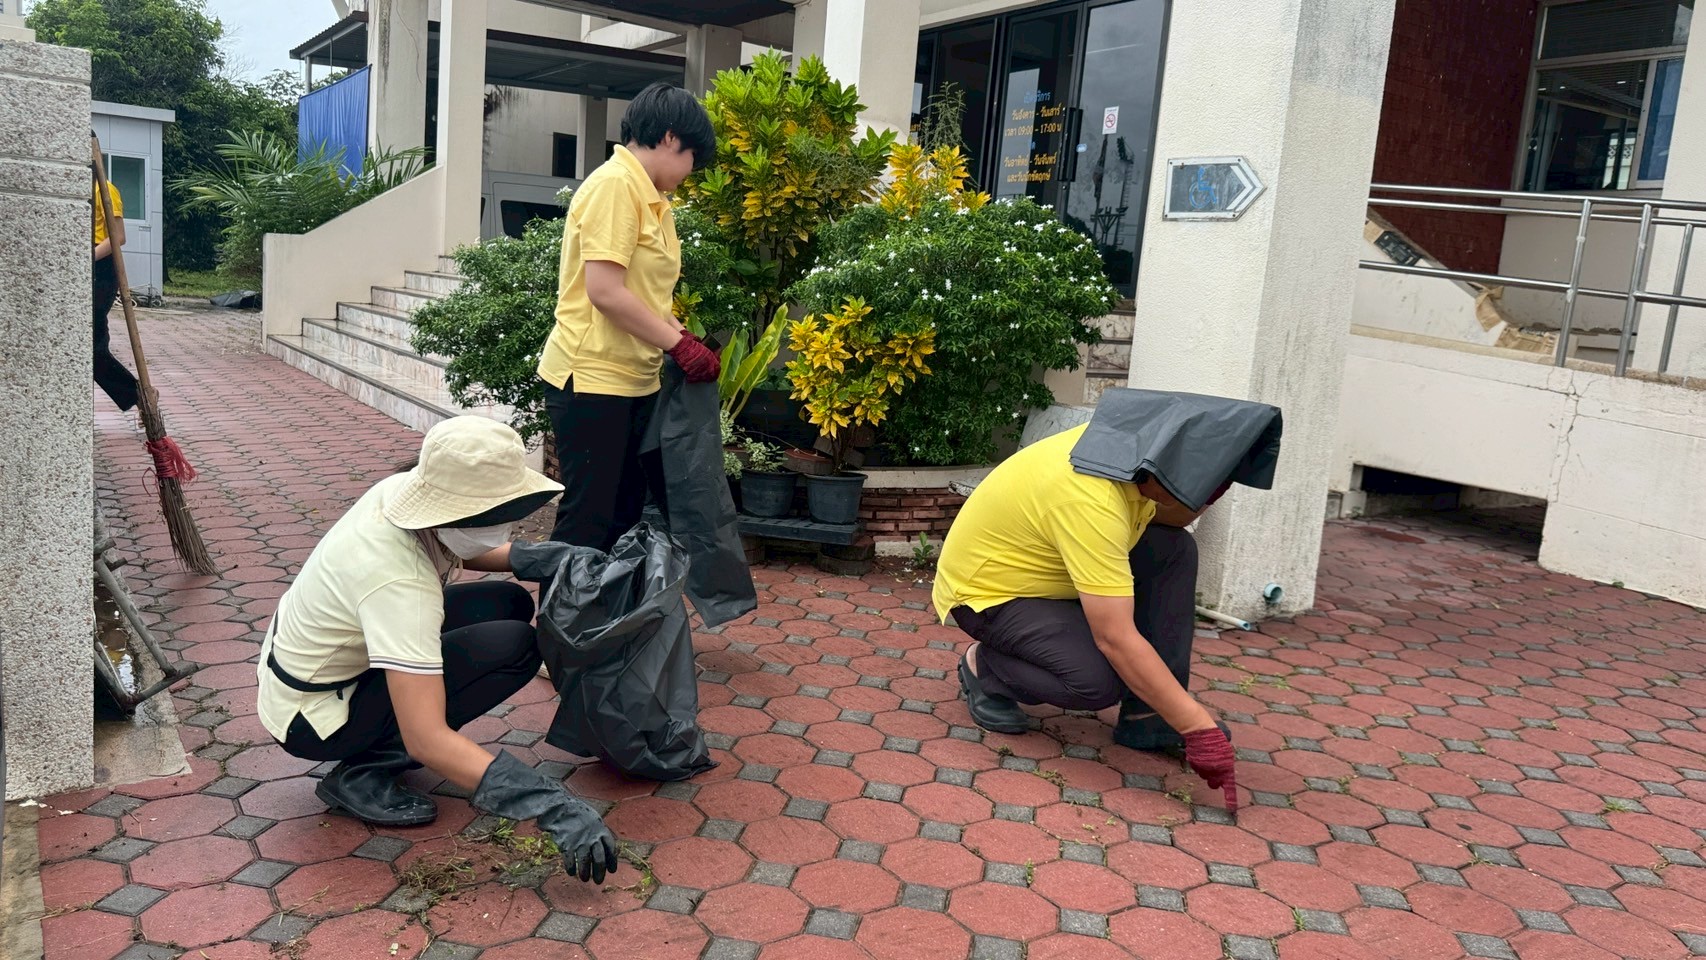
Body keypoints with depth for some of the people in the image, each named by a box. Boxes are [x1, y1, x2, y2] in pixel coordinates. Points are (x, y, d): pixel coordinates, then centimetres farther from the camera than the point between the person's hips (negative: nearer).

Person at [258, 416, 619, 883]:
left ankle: (381, 743, 7)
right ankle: (361, 773, -8)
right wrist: (555, 808, -42)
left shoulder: (408, 489, -14)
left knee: (510, 601, 2)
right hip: (311, 715, -8)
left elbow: (466, 553, 11)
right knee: (514, 646, -21)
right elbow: (427, 742, -38)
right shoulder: (396, 581, -37)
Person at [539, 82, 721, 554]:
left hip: (634, 381, 10)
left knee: (624, 515, 15)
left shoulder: (650, 196, 14)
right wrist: (679, 343, -16)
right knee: (586, 521, -3)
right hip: (592, 379, -9)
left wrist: (682, 340, -1)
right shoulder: (615, 184, -13)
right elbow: (605, 290, -21)